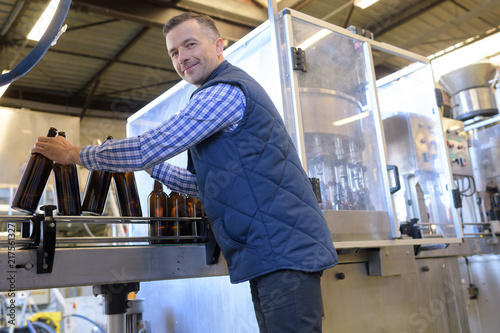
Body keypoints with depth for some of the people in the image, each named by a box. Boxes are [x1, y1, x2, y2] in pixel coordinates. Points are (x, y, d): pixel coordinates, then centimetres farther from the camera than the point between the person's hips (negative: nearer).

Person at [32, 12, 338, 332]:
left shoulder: (226, 90, -11)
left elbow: (150, 147, -15)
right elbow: (202, 183, 27)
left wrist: (76, 154, -2)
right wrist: (151, 166, 21)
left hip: (283, 250, -10)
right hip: (270, 254, 10)